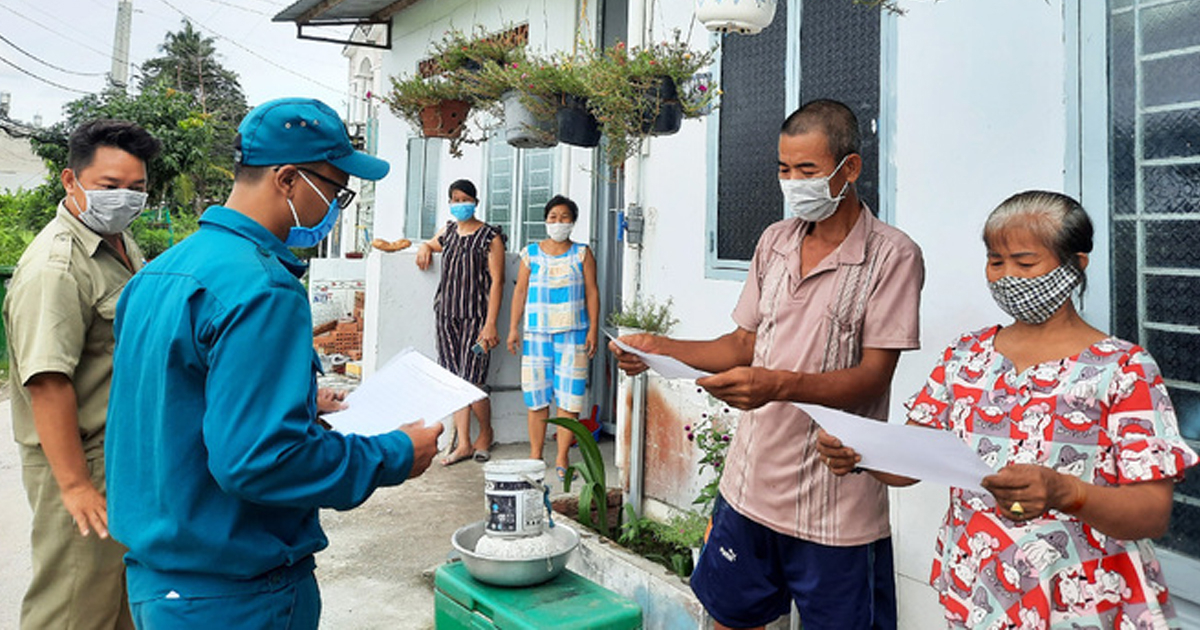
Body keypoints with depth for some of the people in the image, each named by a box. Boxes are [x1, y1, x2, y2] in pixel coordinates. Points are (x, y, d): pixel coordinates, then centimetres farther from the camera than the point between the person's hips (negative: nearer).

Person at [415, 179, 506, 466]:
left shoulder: (490, 237, -3)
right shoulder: (448, 230, 16)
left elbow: (496, 281, -8)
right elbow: (432, 244, 38)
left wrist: (490, 324, -15)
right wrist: (424, 248, 11)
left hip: (475, 316, -6)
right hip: (447, 313, 6)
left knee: (472, 381, -9)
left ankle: (485, 433, 17)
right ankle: (463, 443, 12)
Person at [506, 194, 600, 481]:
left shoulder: (582, 254, 6)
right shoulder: (531, 253, 9)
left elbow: (592, 292, 4)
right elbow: (520, 291, 9)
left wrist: (593, 329, -3)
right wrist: (514, 327, 3)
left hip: (573, 332, -1)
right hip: (536, 332, 1)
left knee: (569, 395, -3)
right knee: (536, 395, 3)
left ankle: (562, 457, 6)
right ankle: (535, 454, 15)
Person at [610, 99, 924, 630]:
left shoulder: (891, 255, -10)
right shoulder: (774, 242, 9)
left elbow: (873, 378, -16)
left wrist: (778, 385, -32)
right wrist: (660, 350, -2)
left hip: (835, 505, -5)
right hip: (751, 483, 6)